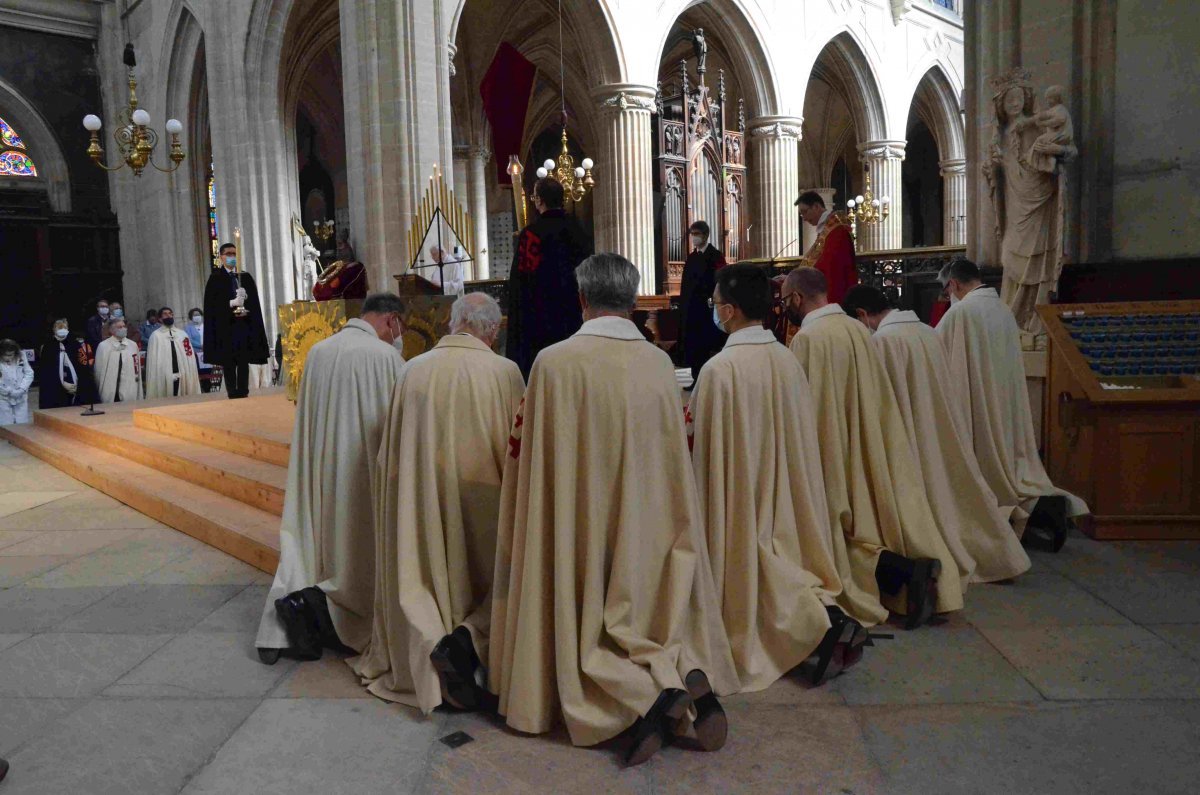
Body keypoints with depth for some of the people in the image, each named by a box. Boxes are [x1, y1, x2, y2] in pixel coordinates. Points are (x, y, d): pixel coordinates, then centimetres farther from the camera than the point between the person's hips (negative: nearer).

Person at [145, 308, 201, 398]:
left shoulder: (182, 335, 11)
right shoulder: (156, 336, 0)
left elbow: (189, 357, 8)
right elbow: (153, 359, -2)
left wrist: (191, 376, 2)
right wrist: (154, 378, -8)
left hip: (182, 376, 3)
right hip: (163, 377, -3)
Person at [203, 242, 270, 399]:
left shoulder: (246, 277, 13)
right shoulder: (215, 278, 4)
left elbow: (254, 302, 9)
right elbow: (212, 304, -4)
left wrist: (245, 311, -10)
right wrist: (231, 303, -18)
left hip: (245, 325, 3)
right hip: (225, 326, -3)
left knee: (244, 362, 2)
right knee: (228, 363, -3)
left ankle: (243, 394, 6)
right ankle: (233, 395, -1)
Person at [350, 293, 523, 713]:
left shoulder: (413, 370, -2)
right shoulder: (504, 371, -11)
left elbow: (392, 452, 5)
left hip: (421, 499, 3)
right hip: (482, 500, -2)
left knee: (429, 573, 18)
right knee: (491, 575, 13)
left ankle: (430, 642, 5)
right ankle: (468, 637, -8)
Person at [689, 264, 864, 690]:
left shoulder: (718, 370, -21)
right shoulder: (789, 361, -1)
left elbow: (708, 449, -14)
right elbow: (803, 437, 8)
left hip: (740, 497, -6)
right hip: (788, 493, 6)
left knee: (749, 567, 9)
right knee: (781, 555, 21)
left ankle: (817, 624, -3)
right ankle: (826, 611, 7)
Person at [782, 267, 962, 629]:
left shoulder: (807, 338, -18)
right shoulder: (858, 329, 4)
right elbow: (877, 398, 12)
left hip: (832, 458, -7)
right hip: (869, 453, 7)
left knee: (839, 533, 5)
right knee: (870, 522, 20)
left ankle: (908, 570, -10)